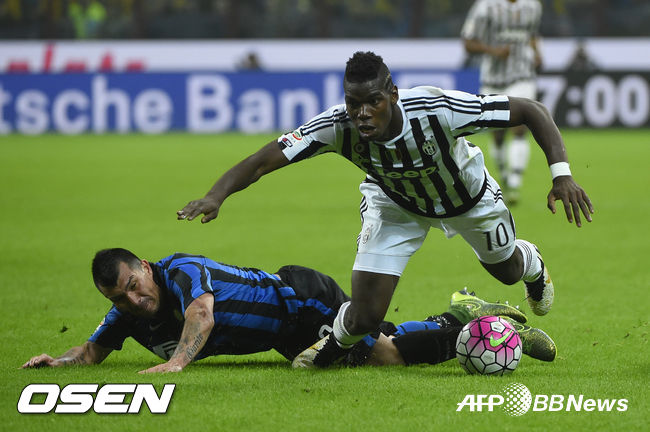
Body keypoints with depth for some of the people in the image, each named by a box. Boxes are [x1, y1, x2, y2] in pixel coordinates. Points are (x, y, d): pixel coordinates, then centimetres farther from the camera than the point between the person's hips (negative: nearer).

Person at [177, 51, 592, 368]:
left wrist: (562, 173, -44)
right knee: (365, 316, -12)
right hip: (395, 204, 0)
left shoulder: (438, 109, -44)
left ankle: (531, 264, 67)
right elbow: (263, 161, -37)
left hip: (467, 195, 0)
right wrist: (216, 195, -56)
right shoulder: (337, 126, -39)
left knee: (507, 271, 26)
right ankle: (335, 344, 26)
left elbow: (532, 110, -34)